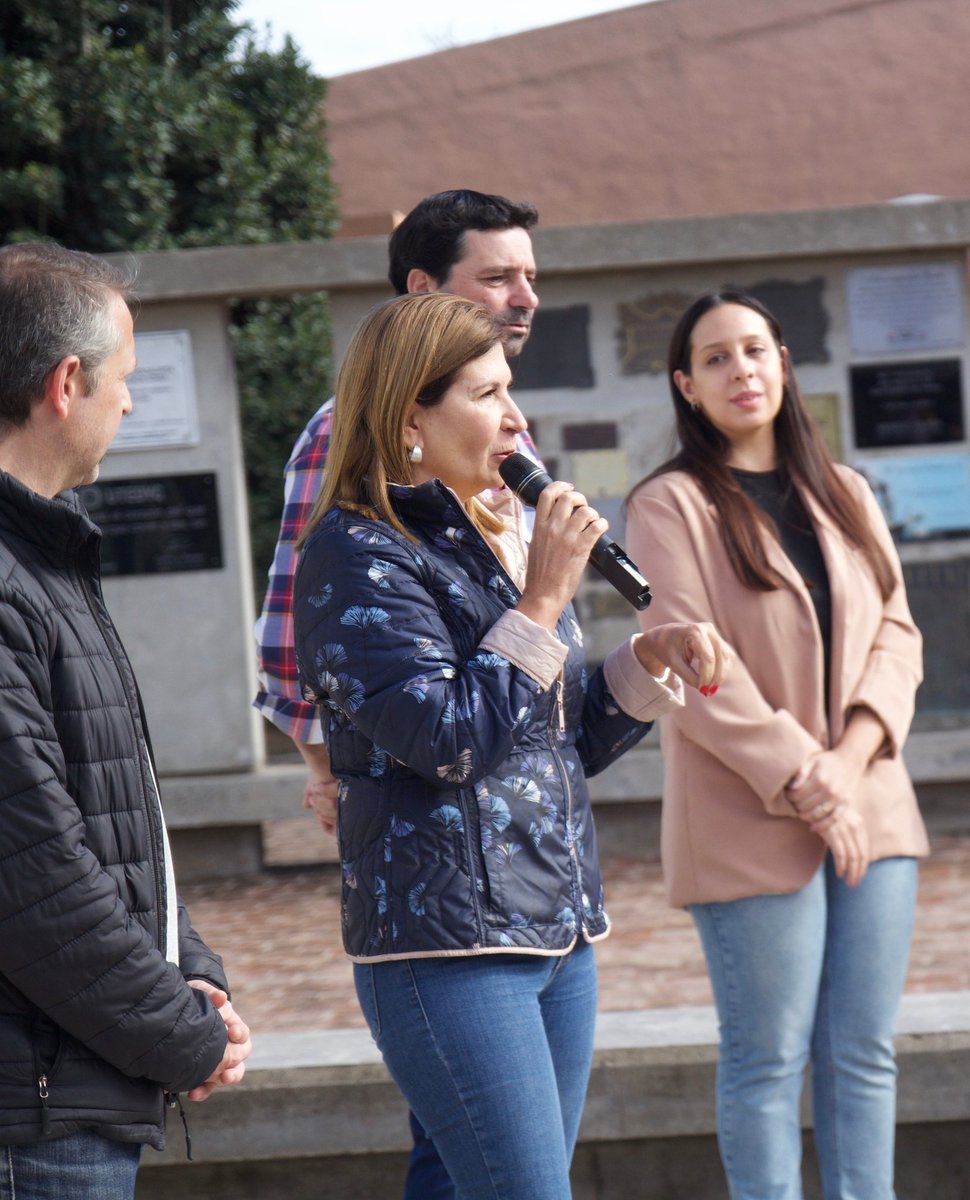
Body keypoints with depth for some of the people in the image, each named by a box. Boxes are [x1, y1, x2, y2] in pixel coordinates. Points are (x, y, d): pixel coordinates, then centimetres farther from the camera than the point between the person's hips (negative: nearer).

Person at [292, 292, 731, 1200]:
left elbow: (574, 740, 22)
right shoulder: (356, 553, -9)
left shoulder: (500, 535, 16)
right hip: (446, 943, -8)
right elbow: (448, 738, -19)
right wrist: (545, 598, -14)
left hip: (558, 934, 9)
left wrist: (650, 659, 4)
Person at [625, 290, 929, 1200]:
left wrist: (852, 757, -10)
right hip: (752, 830, -5)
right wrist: (806, 783, -15)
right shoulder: (671, 505, -4)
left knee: (863, 1054, 8)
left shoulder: (843, 494, 14)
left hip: (870, 813, 5)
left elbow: (896, 631, 8)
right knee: (768, 1060, -1)